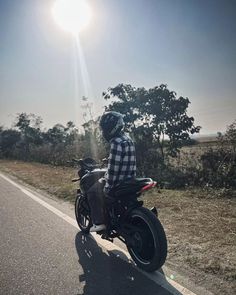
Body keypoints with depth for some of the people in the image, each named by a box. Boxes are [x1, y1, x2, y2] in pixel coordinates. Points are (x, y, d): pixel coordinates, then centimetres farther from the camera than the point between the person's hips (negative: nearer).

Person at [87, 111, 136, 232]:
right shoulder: (128, 139, 10)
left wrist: (108, 187, -16)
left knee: (92, 191, 7)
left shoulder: (116, 142, -21)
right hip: (129, 180, 9)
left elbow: (113, 167, -23)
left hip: (118, 183, -9)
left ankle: (99, 222, 6)